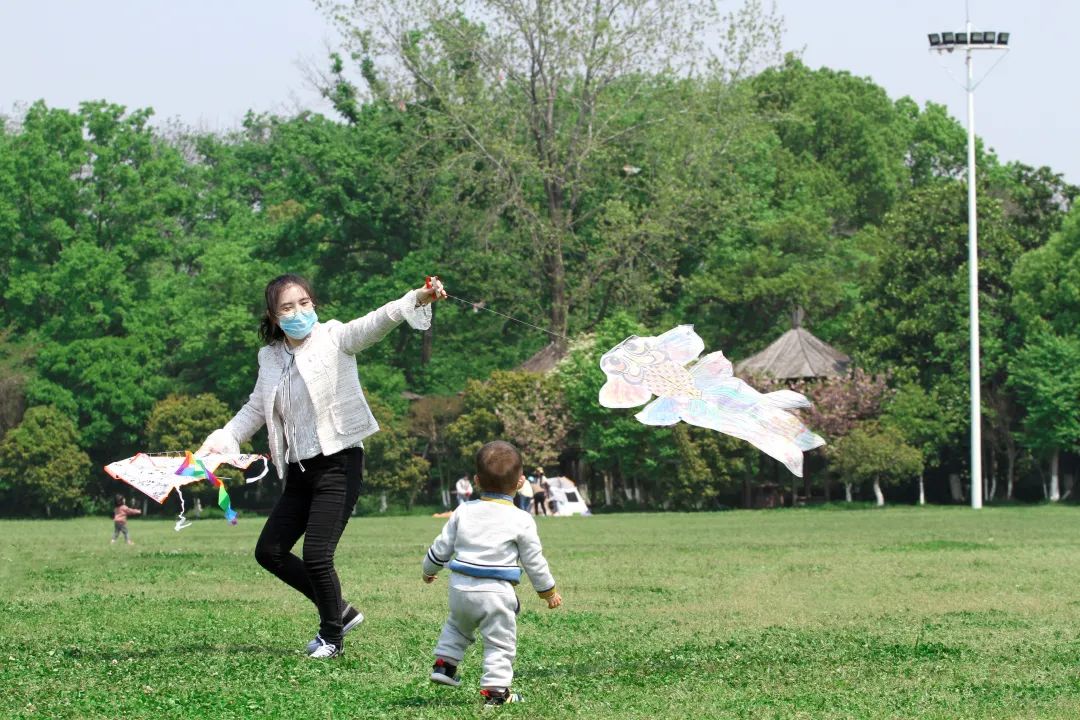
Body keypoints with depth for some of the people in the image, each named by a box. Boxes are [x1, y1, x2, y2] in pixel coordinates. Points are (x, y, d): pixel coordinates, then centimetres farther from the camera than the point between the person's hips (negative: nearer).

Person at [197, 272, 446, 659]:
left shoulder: (333, 338, -6)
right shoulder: (270, 358, 10)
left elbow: (375, 323, -23)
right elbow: (255, 410, 21)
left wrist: (418, 298, -41)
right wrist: (221, 439, 7)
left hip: (338, 464, -7)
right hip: (300, 470, 7)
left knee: (317, 556, -13)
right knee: (269, 552, 9)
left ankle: (332, 635, 12)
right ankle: (339, 611, 25)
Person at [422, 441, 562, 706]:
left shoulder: (464, 512, 4)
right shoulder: (522, 521, -5)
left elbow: (442, 547, 11)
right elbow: (534, 562, 0)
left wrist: (429, 569, 31)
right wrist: (549, 591, 15)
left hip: (461, 587, 4)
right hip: (496, 593, -4)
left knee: (457, 625, 31)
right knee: (500, 642, 3)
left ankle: (444, 662, 27)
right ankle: (495, 688, -2)